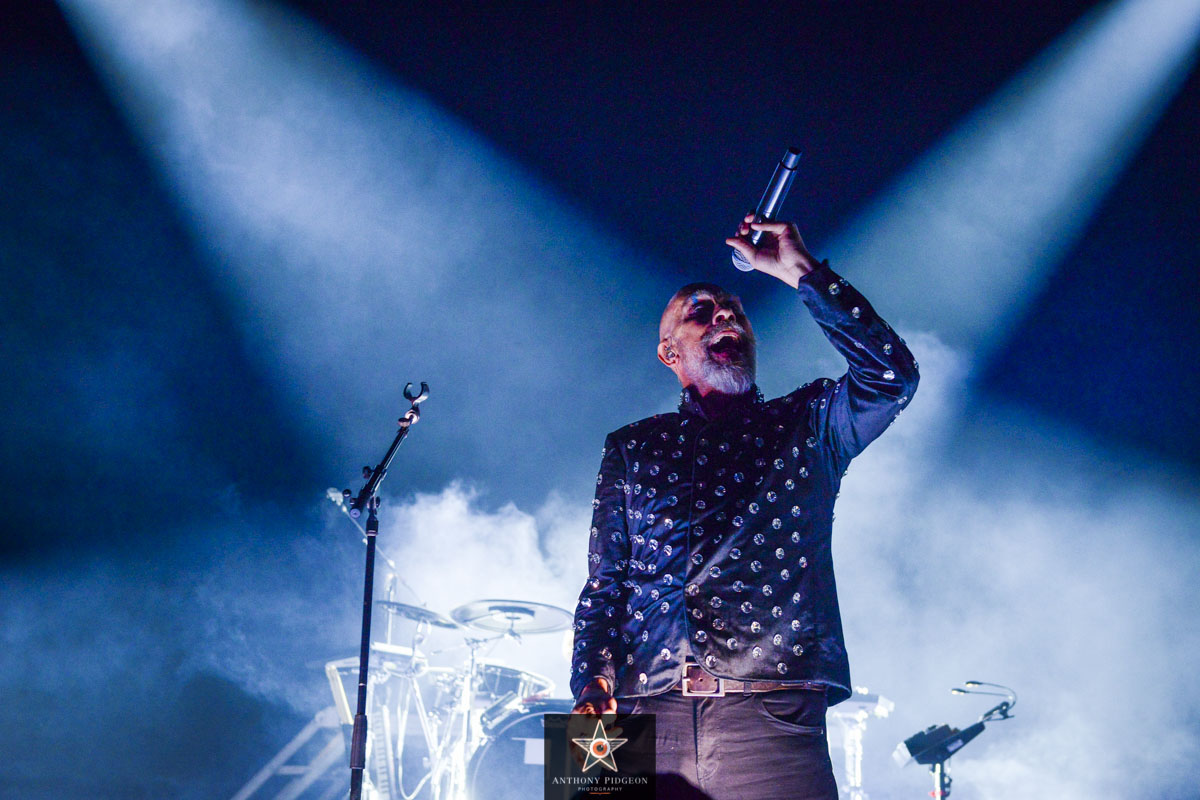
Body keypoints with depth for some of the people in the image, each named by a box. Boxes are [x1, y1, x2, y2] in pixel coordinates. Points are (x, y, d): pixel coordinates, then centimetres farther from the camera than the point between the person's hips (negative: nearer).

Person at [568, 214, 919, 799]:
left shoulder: (806, 426, 17)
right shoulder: (632, 449, 20)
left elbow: (893, 375, -2)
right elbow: (603, 586, 15)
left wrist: (799, 272, -2)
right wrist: (593, 691, -2)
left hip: (773, 722, -1)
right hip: (644, 719, 1)